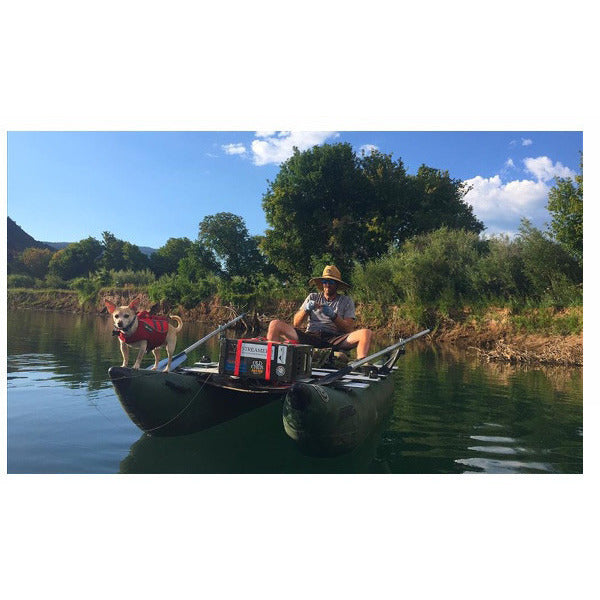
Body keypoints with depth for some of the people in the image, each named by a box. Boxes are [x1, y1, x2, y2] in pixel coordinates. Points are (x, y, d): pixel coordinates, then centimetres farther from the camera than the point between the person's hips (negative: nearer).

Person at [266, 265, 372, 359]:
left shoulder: (346, 301, 14)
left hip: (334, 339, -1)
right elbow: (296, 323, 11)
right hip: (310, 336, 1)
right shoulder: (312, 297, 19)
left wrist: (333, 316, -15)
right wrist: (306, 309, -8)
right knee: (274, 324, -19)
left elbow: (349, 329, 1)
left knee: (366, 333, -28)